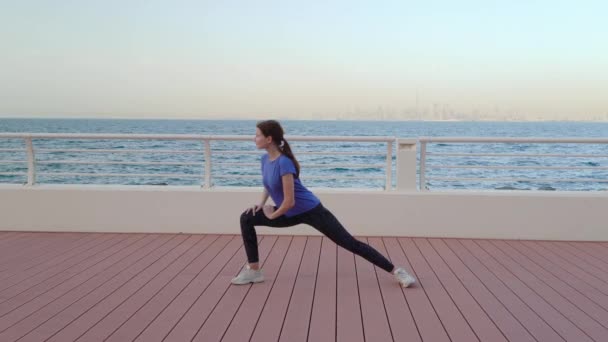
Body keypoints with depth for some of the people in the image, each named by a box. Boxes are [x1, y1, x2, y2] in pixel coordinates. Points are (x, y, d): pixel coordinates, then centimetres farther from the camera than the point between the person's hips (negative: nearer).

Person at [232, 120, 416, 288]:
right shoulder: (265, 159, -1)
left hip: (311, 211, -8)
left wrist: (272, 215, -12)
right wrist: (261, 203, 4)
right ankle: (254, 271, 6)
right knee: (247, 219, 0)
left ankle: (396, 271, 1)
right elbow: (268, 185, 20)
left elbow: (289, 201, -27)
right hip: (290, 215, 8)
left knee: (350, 243, -8)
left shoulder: (284, 162, -27)